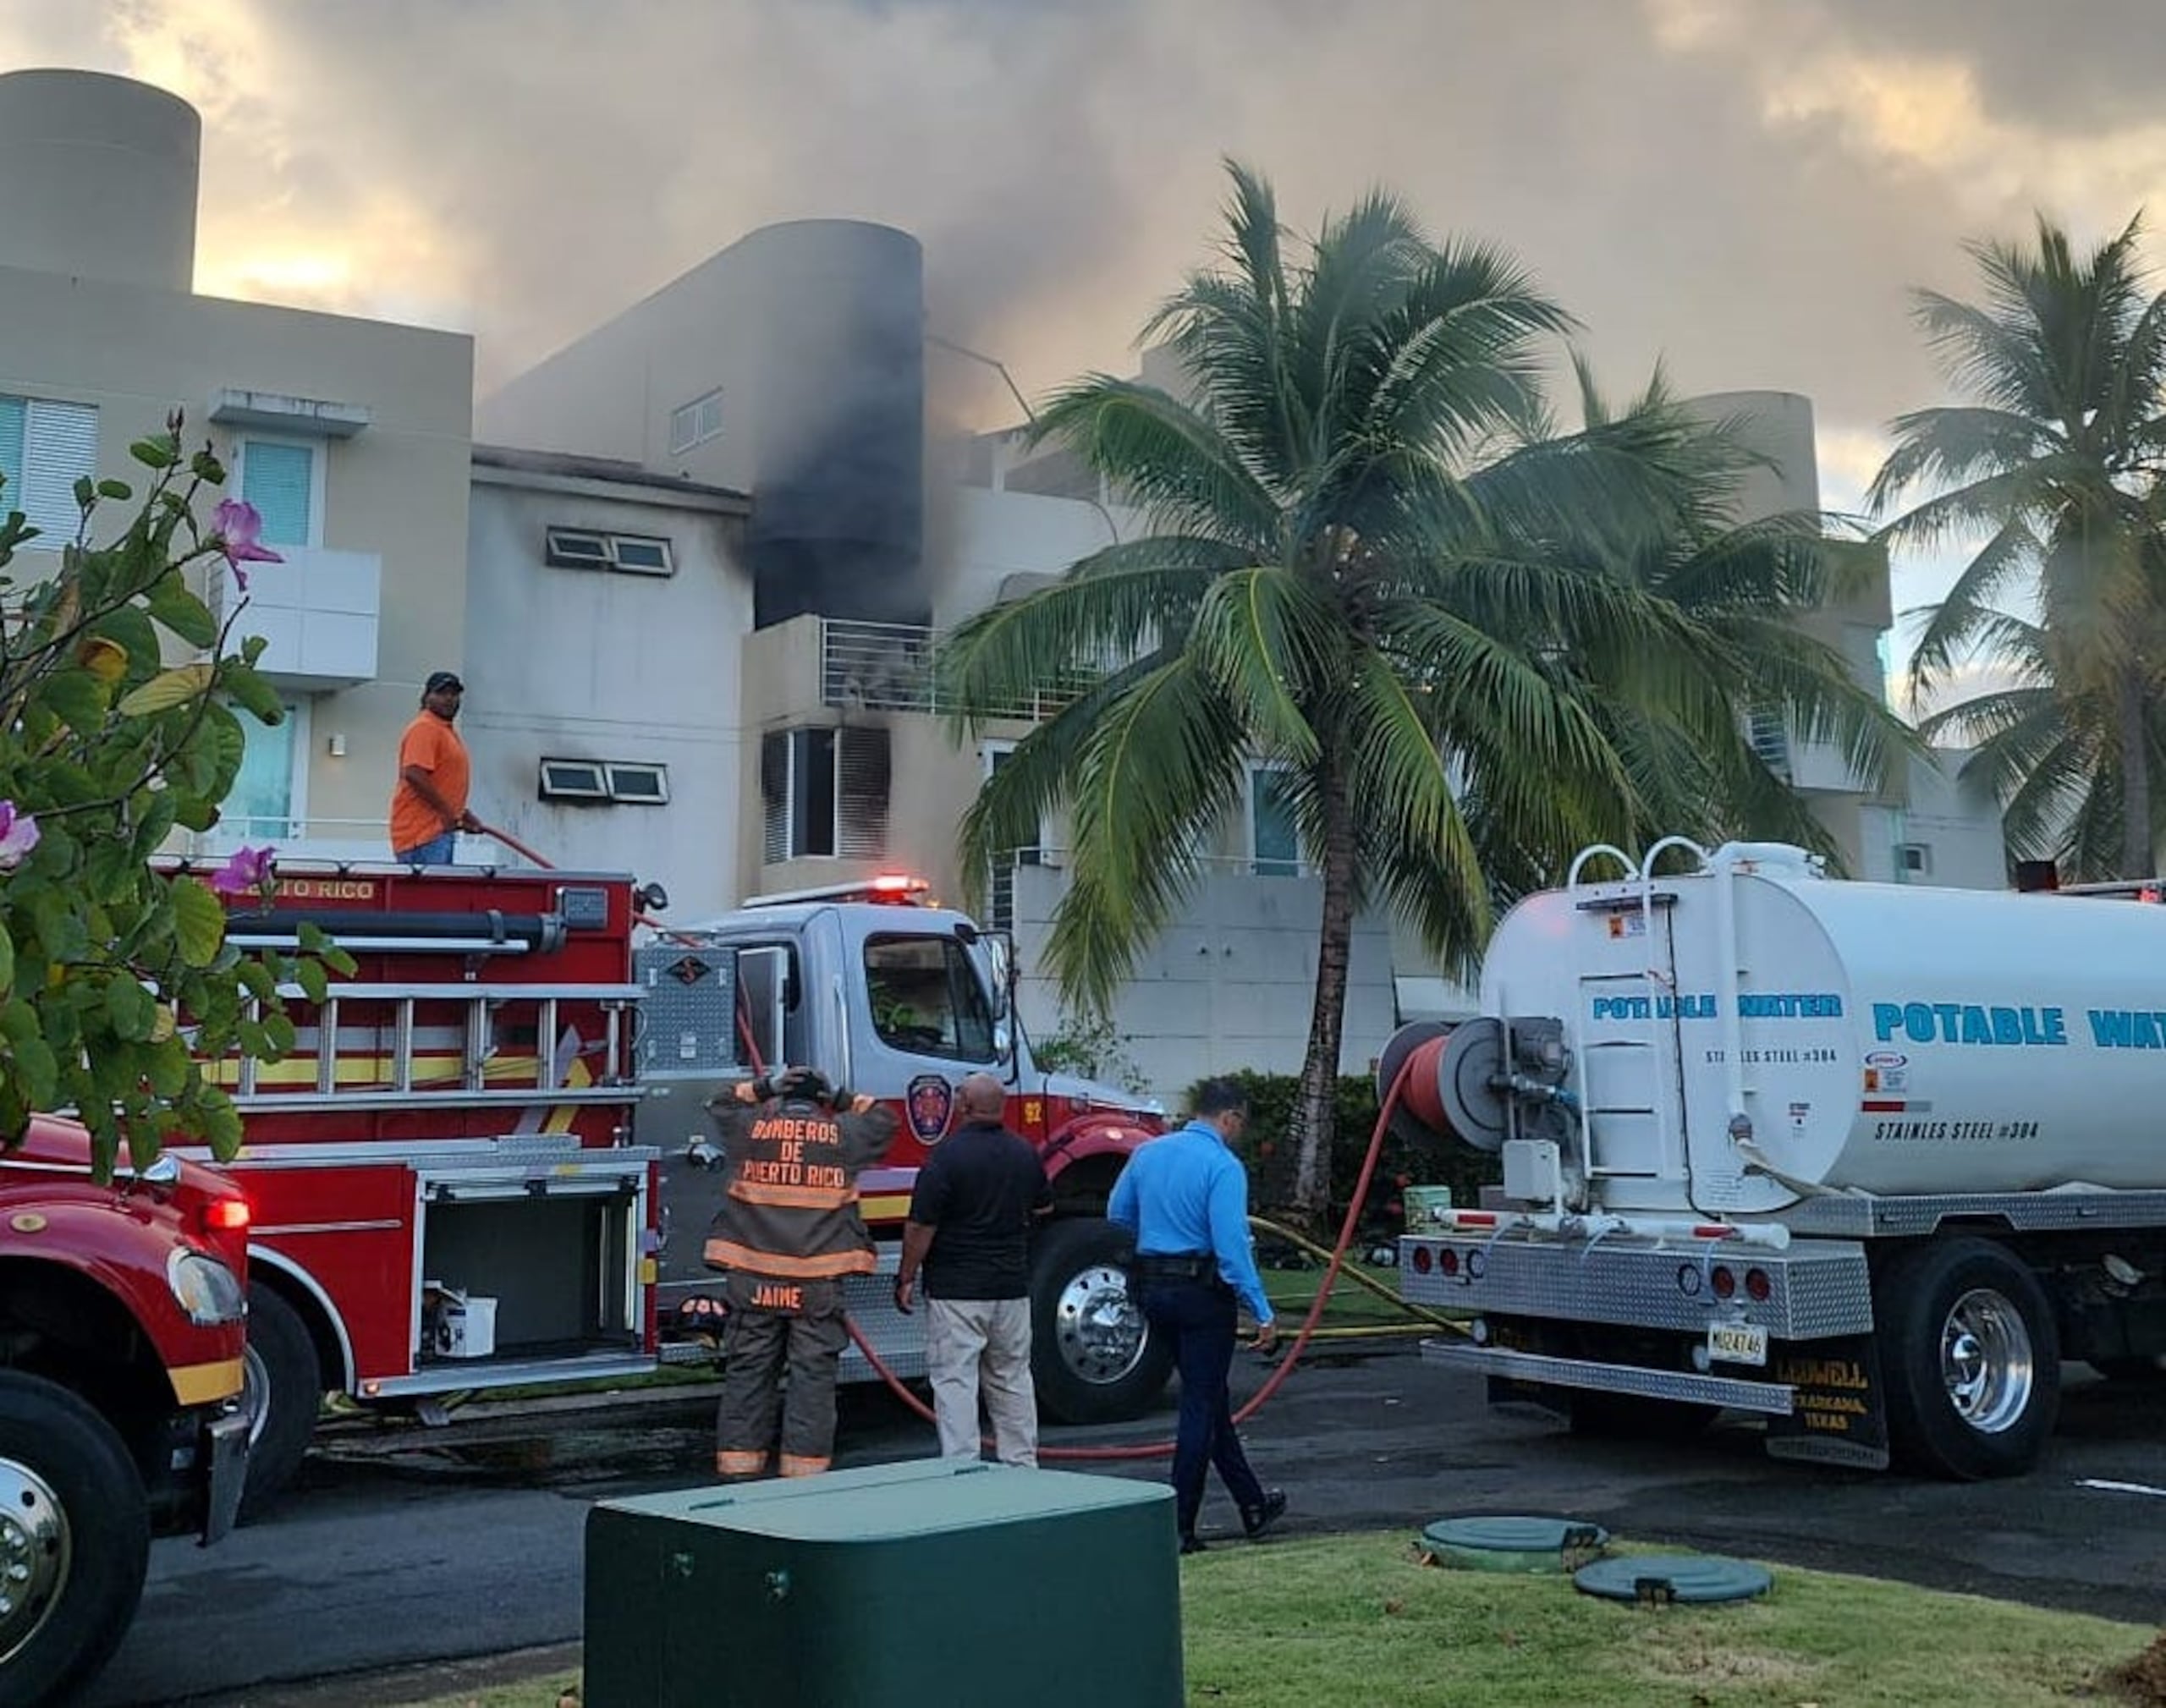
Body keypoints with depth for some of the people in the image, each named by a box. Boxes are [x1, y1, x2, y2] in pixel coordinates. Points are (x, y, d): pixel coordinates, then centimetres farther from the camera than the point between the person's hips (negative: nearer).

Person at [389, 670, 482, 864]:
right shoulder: (424, 728, -11)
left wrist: (462, 814, 19)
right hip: (422, 831, -10)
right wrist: (448, 812, -19)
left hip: (441, 829, 10)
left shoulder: (446, 731, 21)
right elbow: (413, 774, -22)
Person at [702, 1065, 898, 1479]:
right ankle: (805, 1463, 2)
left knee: (747, 1373, 8)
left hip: (752, 1282, 2)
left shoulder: (749, 1128, 5)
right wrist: (840, 1100, 19)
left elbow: (720, 1104, 26)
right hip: (818, 1285, -2)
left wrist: (765, 1087, 19)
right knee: (813, 1375, 2)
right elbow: (883, 1120, 20)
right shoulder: (842, 1134, 2)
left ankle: (739, 1460, 11)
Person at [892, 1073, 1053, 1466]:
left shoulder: (948, 1154, -15)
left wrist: (906, 1277, -5)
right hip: (1012, 1286, 6)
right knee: (1012, 1378, 16)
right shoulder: (1025, 1153, 5)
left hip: (956, 1289, -6)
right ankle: (1021, 1466, 21)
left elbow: (921, 1226, -15)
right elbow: (1044, 1208, 20)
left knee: (955, 1379, -2)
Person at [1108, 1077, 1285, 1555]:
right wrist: (1262, 1314, -18)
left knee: (1209, 1399, 17)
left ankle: (1252, 1504, 28)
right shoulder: (1223, 1166, -15)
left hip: (1154, 1290, 7)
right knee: (1201, 1406, 2)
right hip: (1203, 1292, -7)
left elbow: (1118, 1216, 17)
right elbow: (1232, 1246, -21)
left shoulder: (1147, 1153, 6)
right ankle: (1179, 1526, 4)